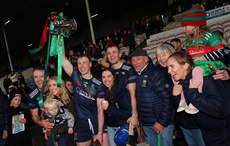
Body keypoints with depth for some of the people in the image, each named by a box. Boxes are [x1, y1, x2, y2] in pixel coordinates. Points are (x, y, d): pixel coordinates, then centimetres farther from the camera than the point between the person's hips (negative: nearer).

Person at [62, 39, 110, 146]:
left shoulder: (98, 85, -4)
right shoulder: (75, 76, 3)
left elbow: (100, 109, -7)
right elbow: (62, 58, -4)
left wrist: (100, 132, -13)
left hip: (97, 121, -1)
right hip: (81, 123, 2)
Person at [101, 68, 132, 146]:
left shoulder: (123, 91, -19)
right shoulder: (104, 91, 0)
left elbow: (127, 114, -24)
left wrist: (108, 108, -24)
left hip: (123, 126, -5)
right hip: (110, 127, 6)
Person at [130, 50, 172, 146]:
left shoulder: (155, 74, -14)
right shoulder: (136, 77, 7)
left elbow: (167, 99, -18)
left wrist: (162, 122, -19)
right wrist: (140, 119, 7)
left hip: (161, 122, -6)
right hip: (145, 123, 6)